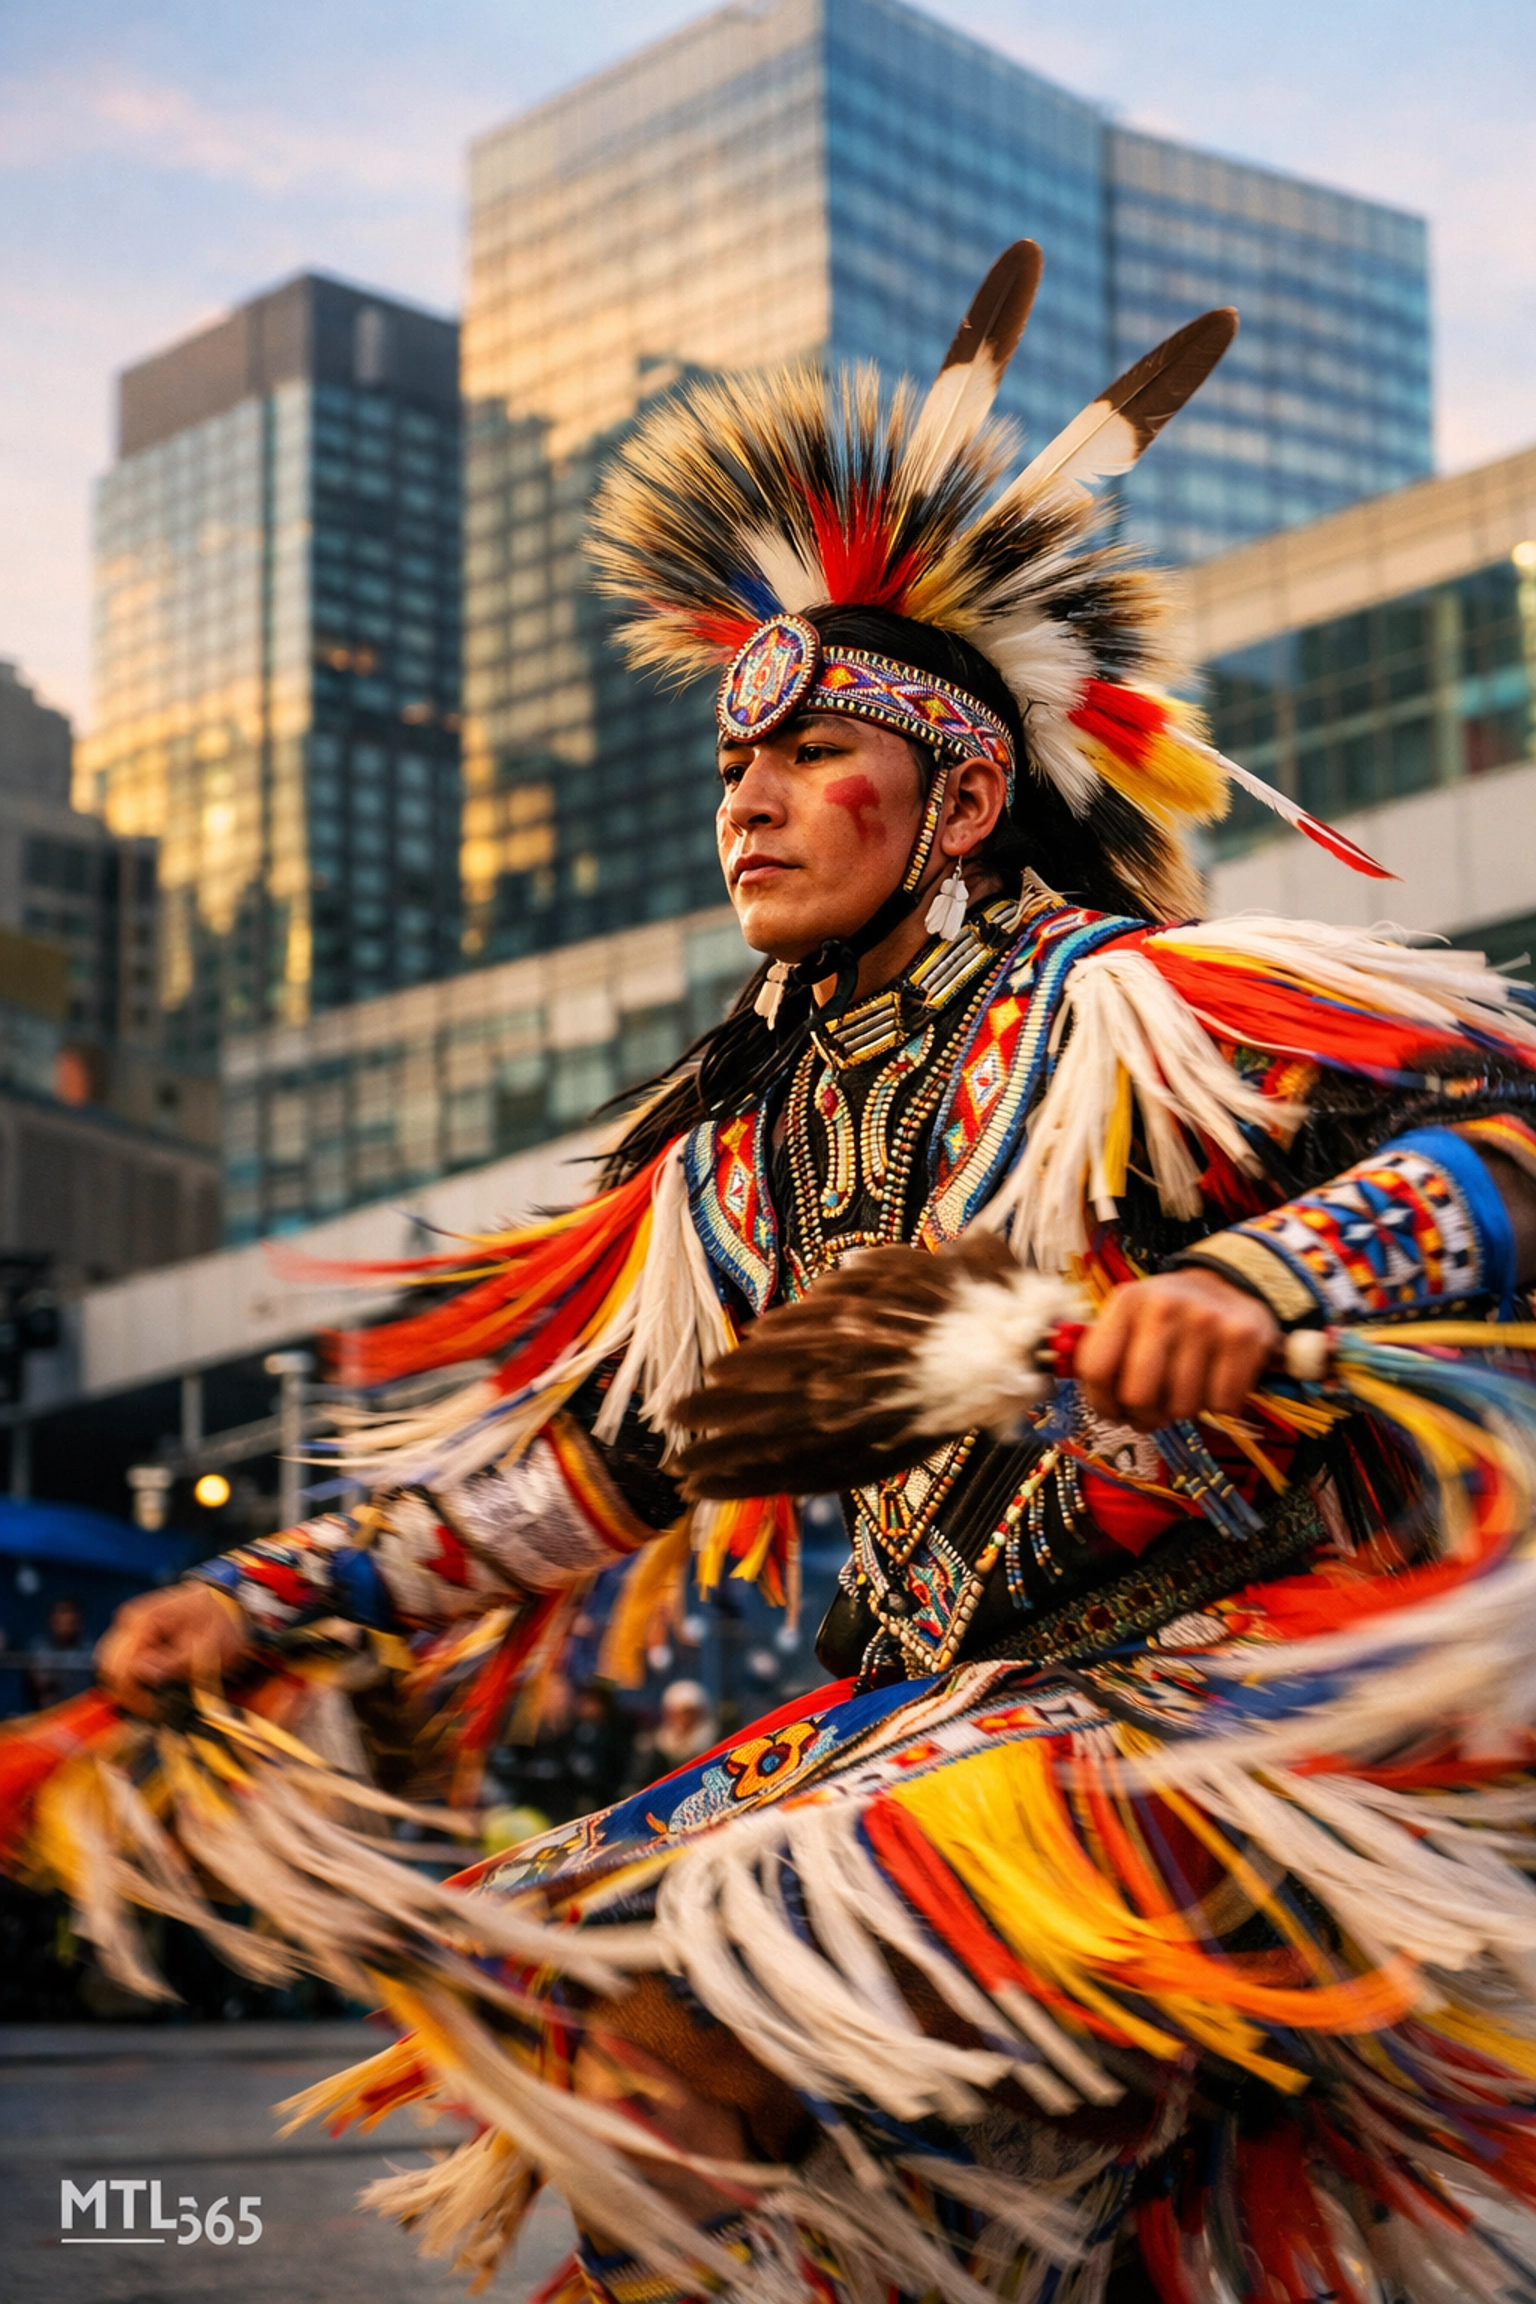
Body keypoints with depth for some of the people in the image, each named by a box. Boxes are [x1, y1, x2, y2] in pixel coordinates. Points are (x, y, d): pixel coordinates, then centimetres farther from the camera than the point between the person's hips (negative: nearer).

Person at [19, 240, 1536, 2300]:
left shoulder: (1107, 1007, -9)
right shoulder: (750, 1142, 12)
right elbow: (582, 1452, 15)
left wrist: (1243, 1289, -35)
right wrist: (279, 1599, 8)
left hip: (1215, 1685, -7)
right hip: (941, 1718, 8)